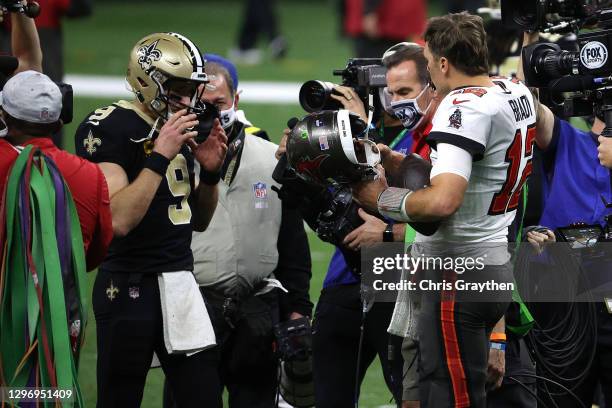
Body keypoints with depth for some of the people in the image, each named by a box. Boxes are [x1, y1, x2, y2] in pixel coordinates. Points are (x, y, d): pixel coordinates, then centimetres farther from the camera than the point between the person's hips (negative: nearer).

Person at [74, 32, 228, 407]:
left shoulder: (179, 128, 12)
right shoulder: (110, 129, -12)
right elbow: (118, 221, -24)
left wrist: (210, 172, 2)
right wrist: (160, 156, -22)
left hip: (181, 283, 7)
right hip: (131, 288, -7)